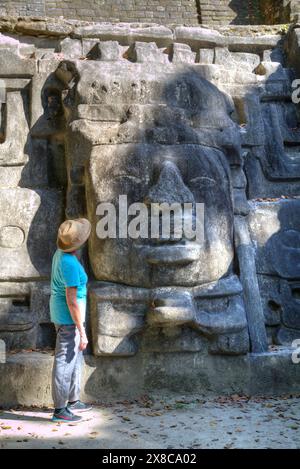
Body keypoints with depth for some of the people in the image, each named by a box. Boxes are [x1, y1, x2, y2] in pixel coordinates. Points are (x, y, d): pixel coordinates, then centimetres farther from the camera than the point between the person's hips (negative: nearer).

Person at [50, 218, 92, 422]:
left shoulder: (61, 253, 2)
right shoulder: (70, 265, -26)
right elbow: (72, 300, -25)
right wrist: (82, 332, -21)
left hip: (63, 314, 10)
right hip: (69, 318, -10)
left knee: (75, 359, 20)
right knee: (65, 363, -1)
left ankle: (73, 400, 31)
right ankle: (60, 410, 8)